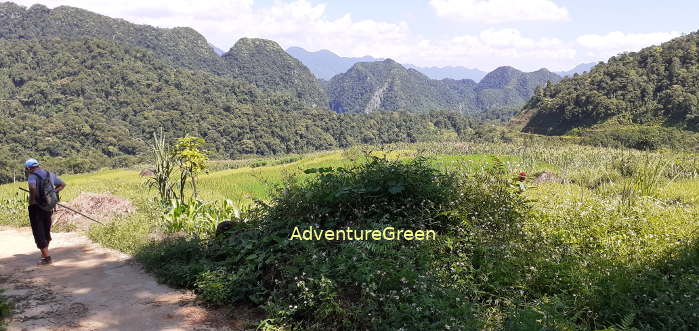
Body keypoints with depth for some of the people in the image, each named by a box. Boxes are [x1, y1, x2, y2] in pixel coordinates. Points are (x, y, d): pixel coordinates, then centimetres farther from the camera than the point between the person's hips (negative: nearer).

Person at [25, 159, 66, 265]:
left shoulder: (32, 176, -10)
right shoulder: (50, 175, 9)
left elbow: (32, 187, -31)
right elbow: (62, 184, 16)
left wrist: (32, 199, -18)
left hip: (36, 208, -6)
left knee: (39, 233, 1)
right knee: (46, 231, 20)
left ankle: (46, 257, -1)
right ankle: (45, 253, 35)